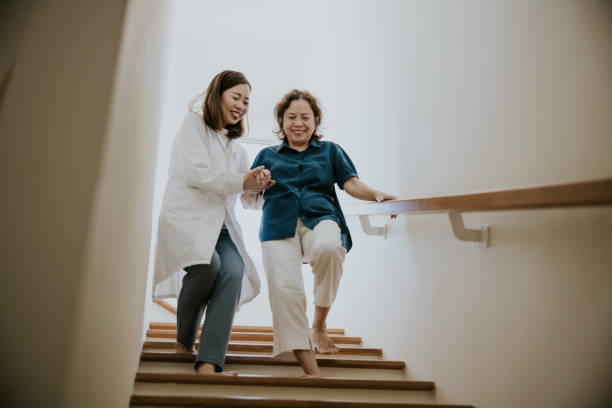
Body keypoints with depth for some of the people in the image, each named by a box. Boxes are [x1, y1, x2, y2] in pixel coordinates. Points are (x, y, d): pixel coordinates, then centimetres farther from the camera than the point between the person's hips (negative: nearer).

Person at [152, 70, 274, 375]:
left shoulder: (236, 147, 26)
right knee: (208, 264, -31)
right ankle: (184, 340, -2)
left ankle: (209, 361, -24)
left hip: (221, 223, 5)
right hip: (186, 216, -5)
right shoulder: (194, 124, 8)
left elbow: (248, 199, 23)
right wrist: (242, 181, -13)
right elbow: (194, 173, -8)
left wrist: (259, 186, 2)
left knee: (234, 270, -23)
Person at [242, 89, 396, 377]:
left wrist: (377, 195, -11)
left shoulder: (329, 150, 24)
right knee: (284, 287, -22)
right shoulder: (267, 155, 25)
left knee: (328, 247, -36)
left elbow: (350, 183, 10)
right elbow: (250, 202, 20)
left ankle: (319, 326, -13)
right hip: (279, 226, 1)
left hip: (320, 218, -1)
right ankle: (310, 368, -18)